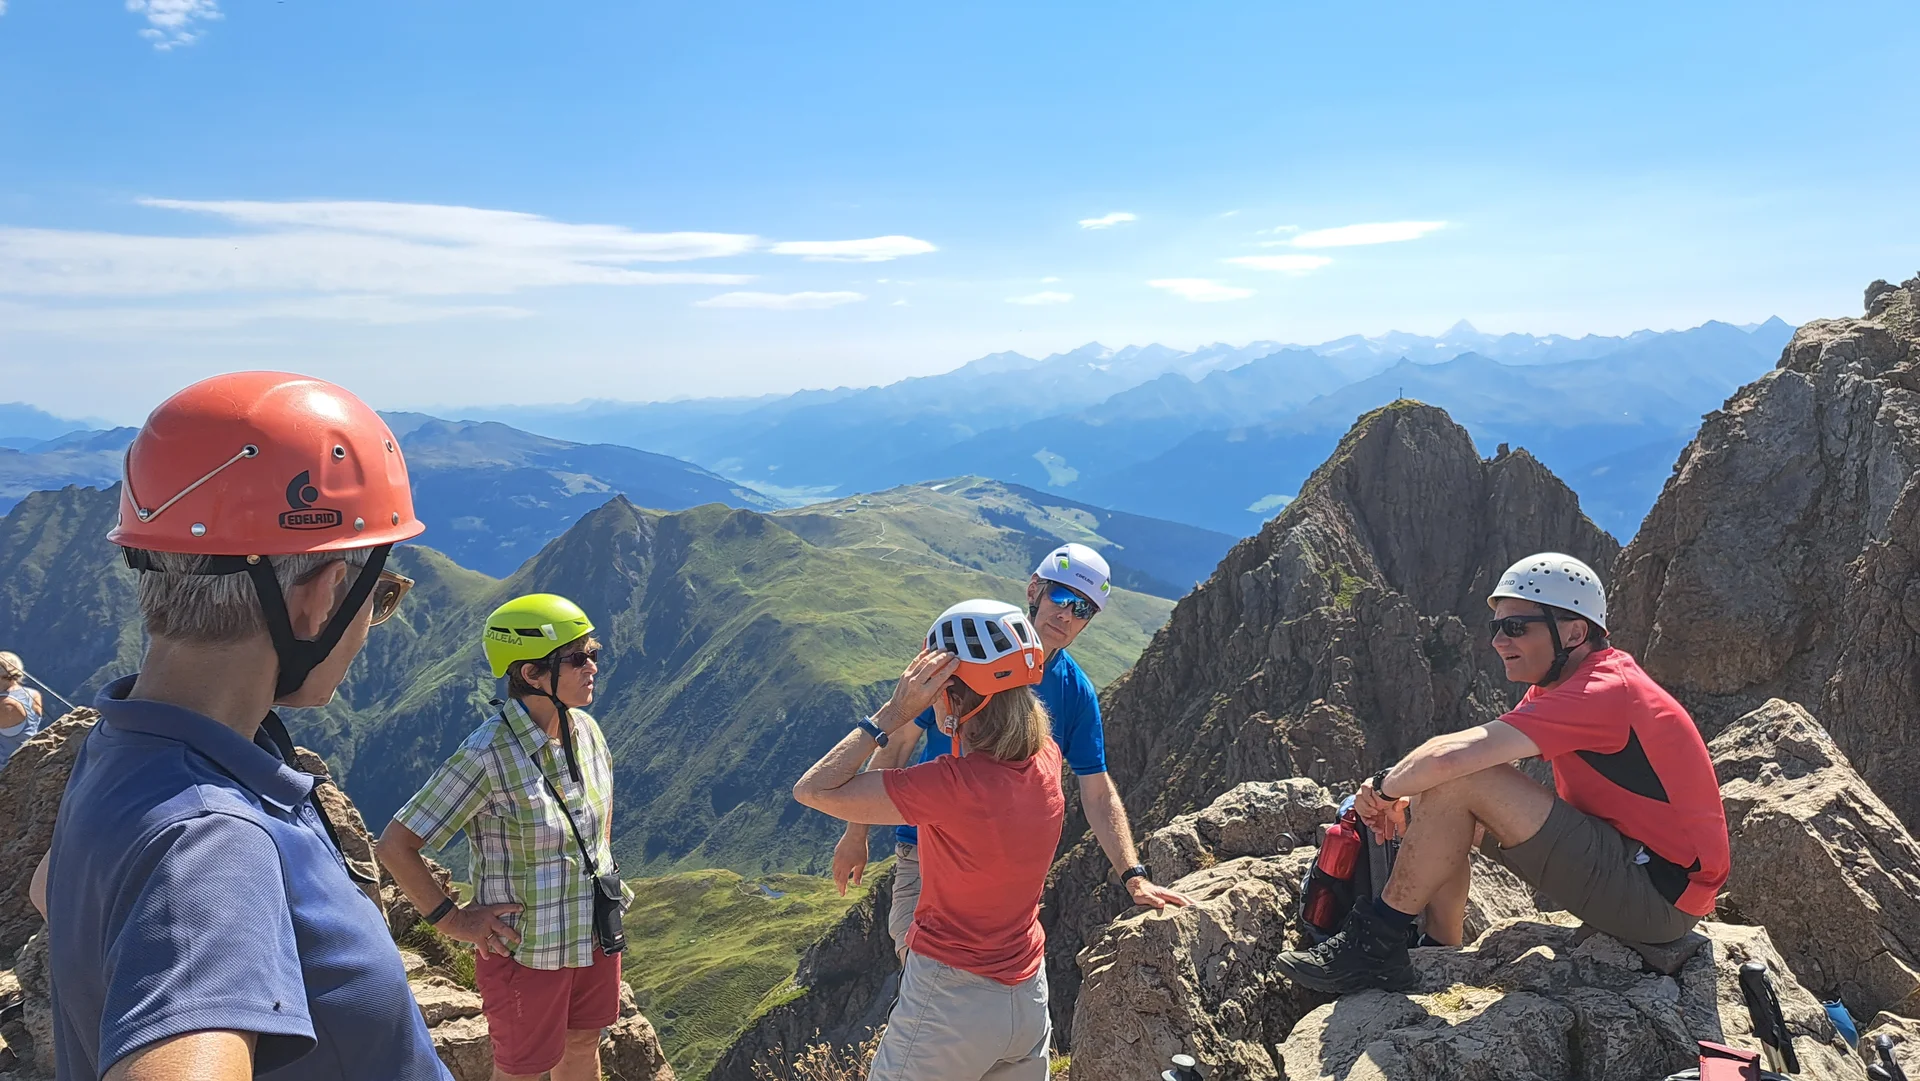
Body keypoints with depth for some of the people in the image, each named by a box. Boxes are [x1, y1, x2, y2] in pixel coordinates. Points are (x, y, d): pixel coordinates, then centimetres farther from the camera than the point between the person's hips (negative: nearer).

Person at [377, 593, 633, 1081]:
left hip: (595, 934, 6)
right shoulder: (488, 755, -24)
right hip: (526, 949, -6)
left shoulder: (585, 730, -4)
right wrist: (452, 920, -16)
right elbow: (394, 846, -20)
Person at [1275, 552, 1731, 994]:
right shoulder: (1554, 688, 10)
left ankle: (1376, 944, -12)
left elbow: (1453, 756, -31)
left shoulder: (1604, 691, -22)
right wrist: (1406, 803, -7)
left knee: (1460, 783, -22)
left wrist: (1385, 787, -14)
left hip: (1658, 892, -10)